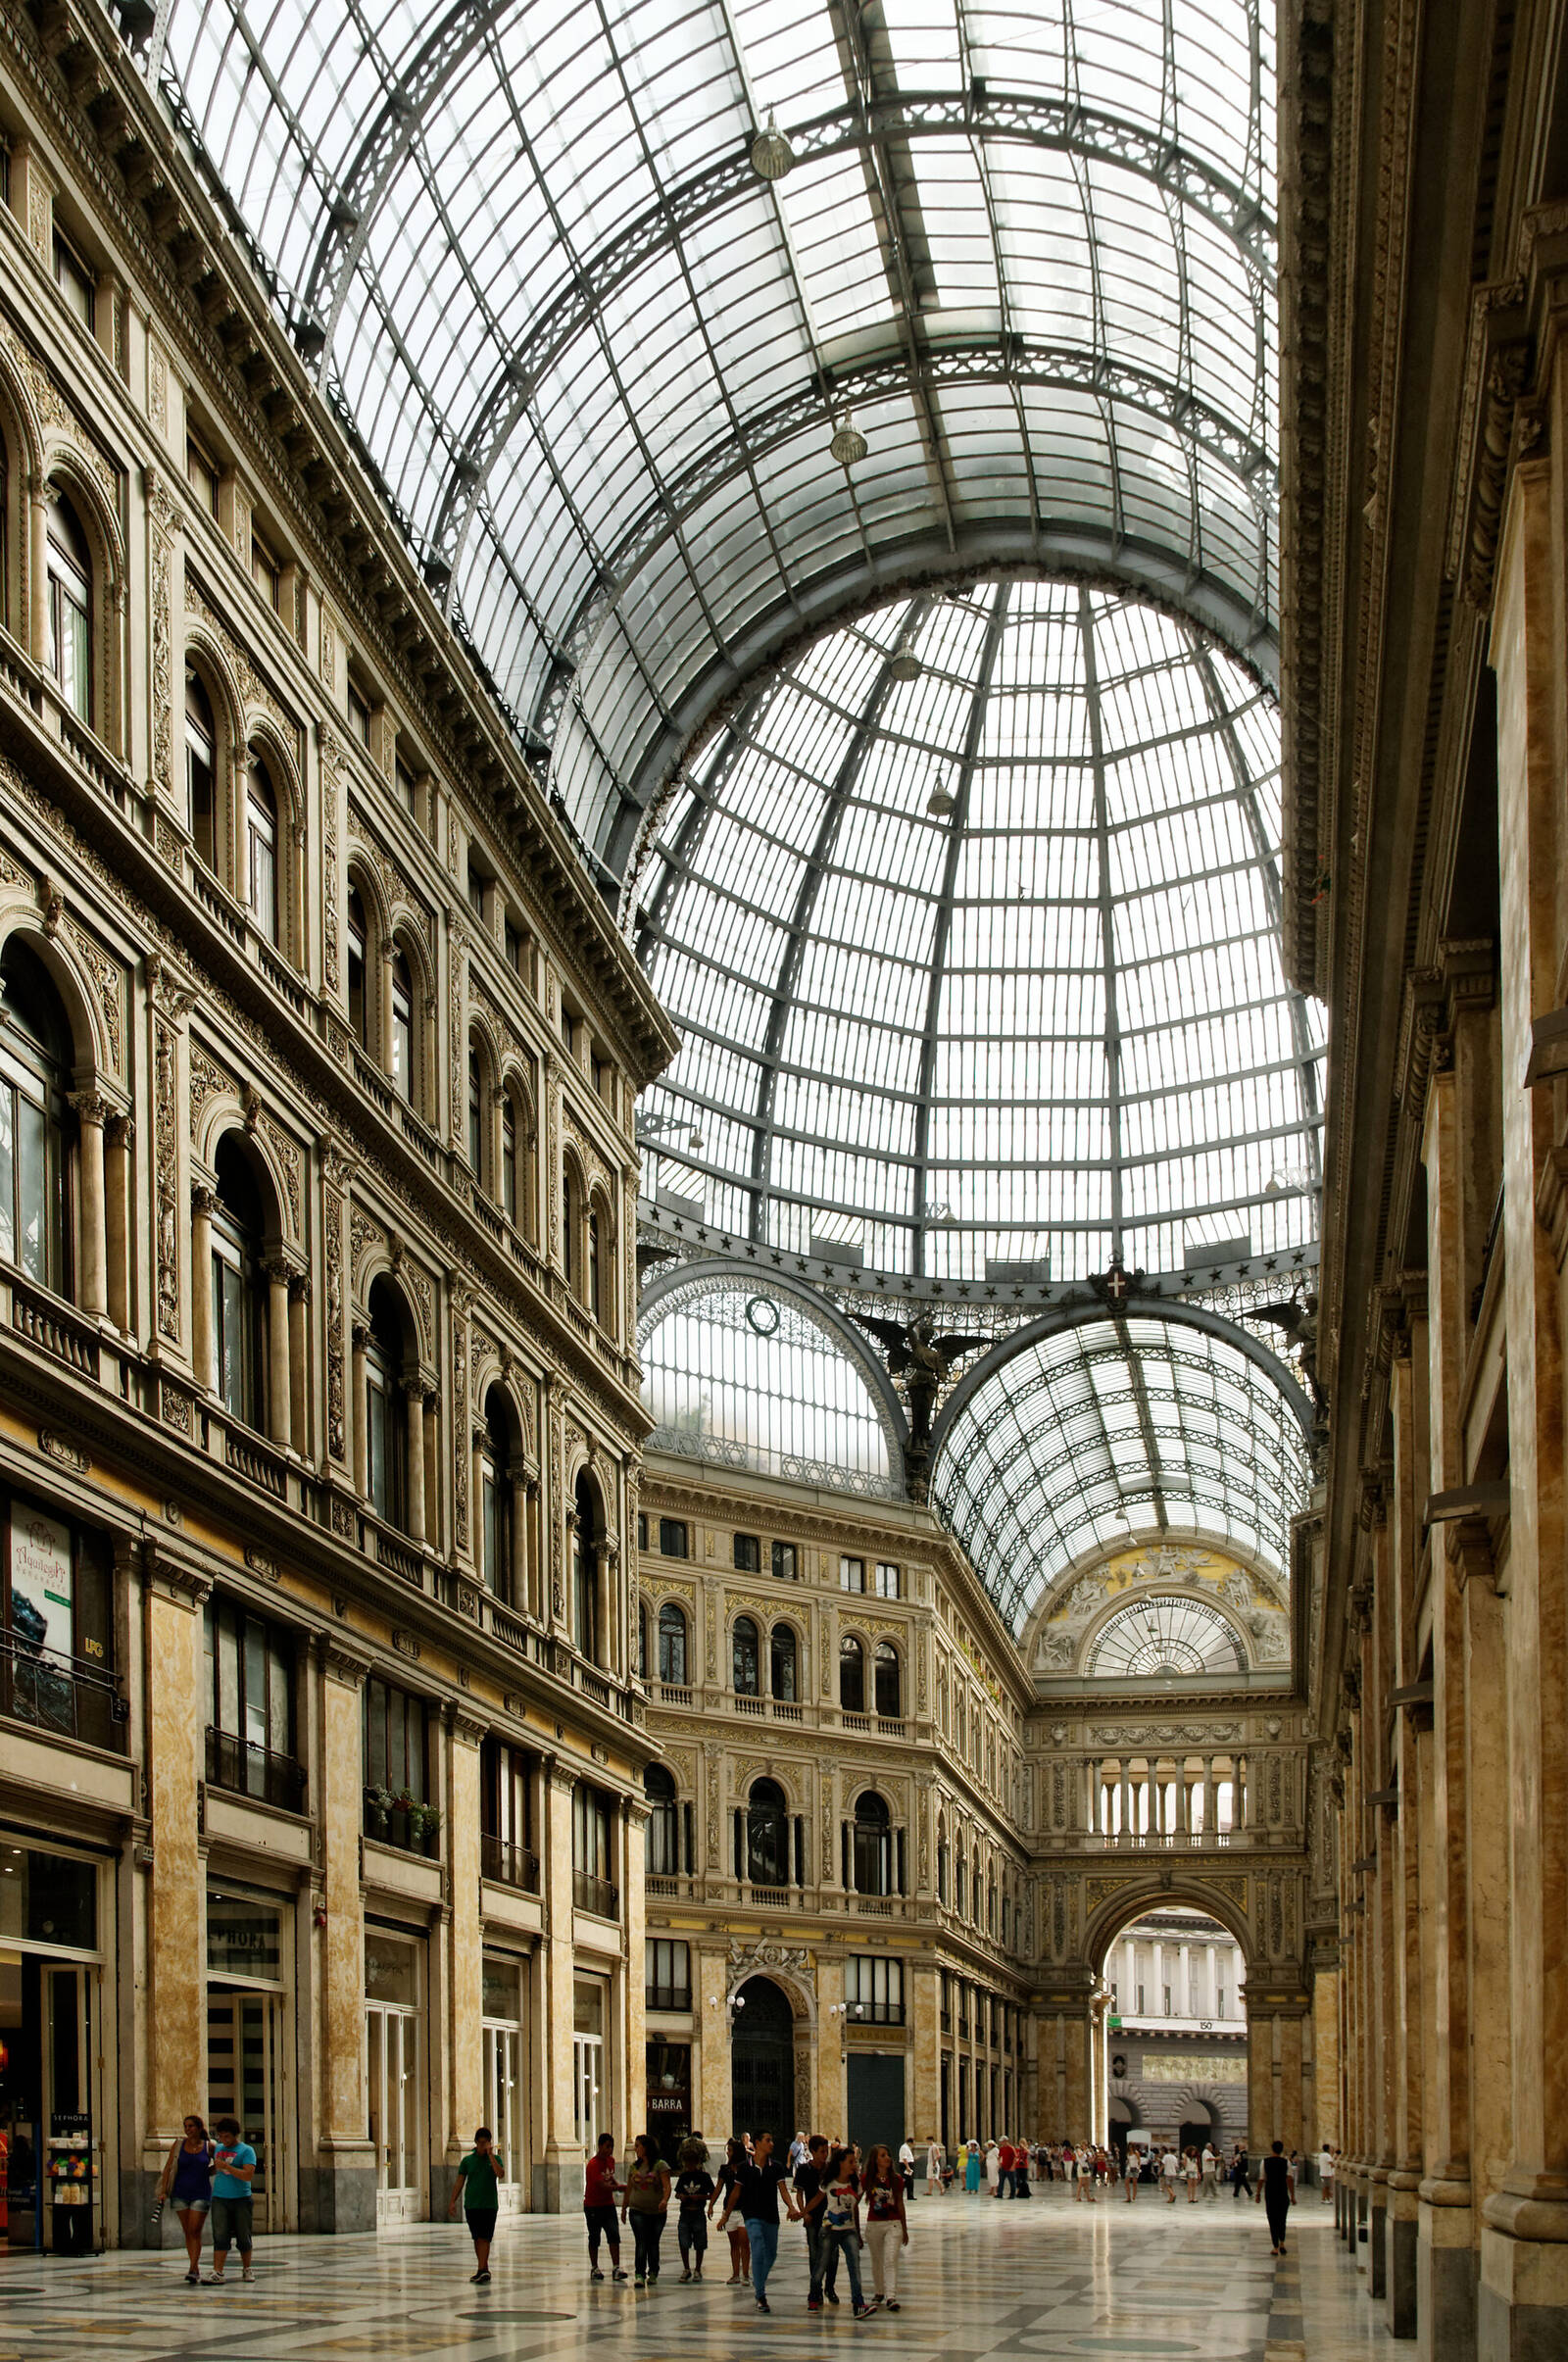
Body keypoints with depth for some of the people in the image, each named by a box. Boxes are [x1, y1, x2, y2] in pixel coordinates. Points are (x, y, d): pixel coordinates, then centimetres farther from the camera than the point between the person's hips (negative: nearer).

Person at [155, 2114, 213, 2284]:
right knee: (187, 2232, 5)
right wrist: (163, 2191, -6)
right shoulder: (178, 2145, 3)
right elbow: (168, 2168, 2)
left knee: (195, 2231, -10)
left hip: (201, 2193, -2)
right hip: (181, 2193, 2)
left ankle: (192, 2270, -12)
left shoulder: (209, 2147, 0)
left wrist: (206, 2172, 4)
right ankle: (196, 2269, 14)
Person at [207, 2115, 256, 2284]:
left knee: (243, 2237, 6)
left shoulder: (246, 2151, -3)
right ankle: (217, 2273, -14)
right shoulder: (218, 2149, 14)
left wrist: (226, 2167, -20)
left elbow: (248, 2175, -16)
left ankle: (246, 2270, 21)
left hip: (241, 2199, -3)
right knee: (220, 2237, -8)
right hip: (220, 2199, 3)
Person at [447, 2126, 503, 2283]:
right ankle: (484, 2270, 17)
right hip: (471, 2205, 3)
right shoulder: (467, 2160, 6)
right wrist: (453, 2202, -2)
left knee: (484, 2238, -12)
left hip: (489, 2205, -3)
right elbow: (459, 2182, 6)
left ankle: (482, 2270, -19)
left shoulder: (495, 2158, 3)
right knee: (477, 2239, 7)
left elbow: (500, 2173, -16)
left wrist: (490, 2155, -16)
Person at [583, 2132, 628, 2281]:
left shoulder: (611, 2160, 5)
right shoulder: (593, 2164, -19)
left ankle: (616, 2268, -12)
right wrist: (620, 2187, -28)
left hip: (608, 2204, 5)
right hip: (593, 2206, -5)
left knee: (614, 2235, -8)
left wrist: (616, 2183, 1)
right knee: (594, 2238, 5)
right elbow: (602, 2185, -26)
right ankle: (594, 2268, 18)